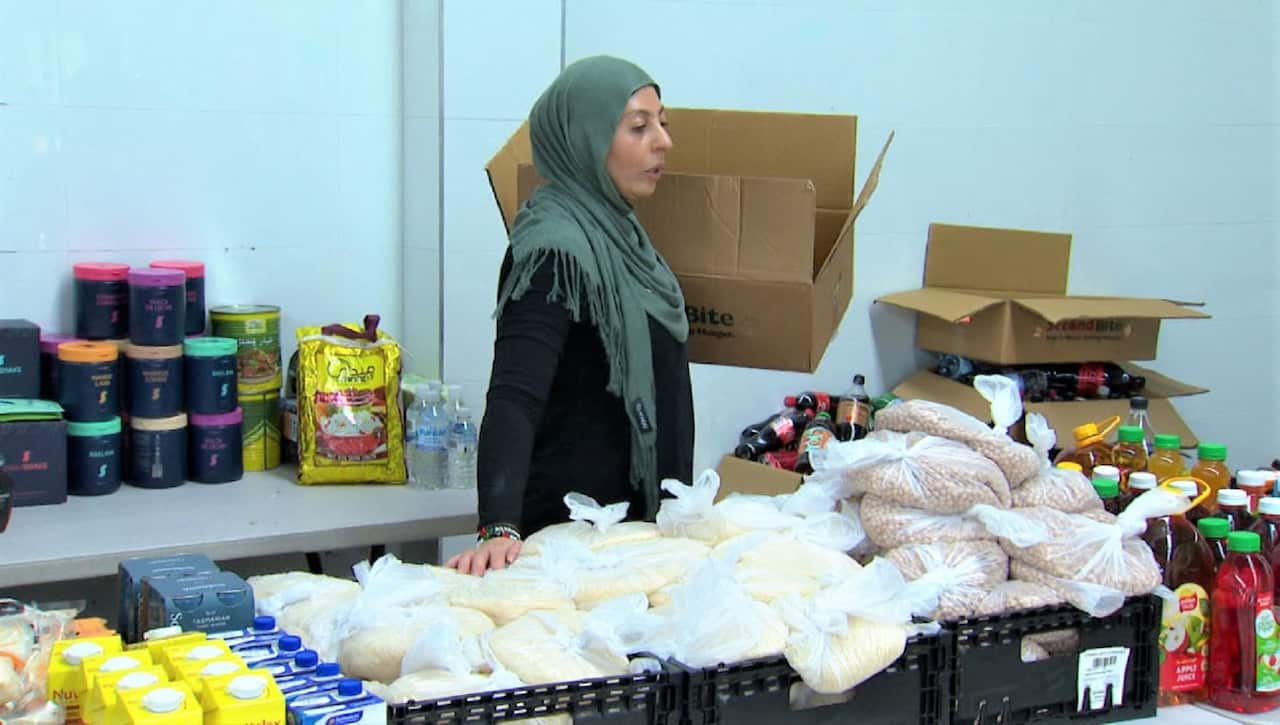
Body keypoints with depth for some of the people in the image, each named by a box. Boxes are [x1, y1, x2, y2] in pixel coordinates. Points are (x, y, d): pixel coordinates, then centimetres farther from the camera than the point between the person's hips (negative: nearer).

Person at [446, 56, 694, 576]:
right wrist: (499, 529, -44)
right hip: (571, 528, -9)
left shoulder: (615, 231, 7)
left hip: (635, 517, 9)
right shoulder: (555, 251, -21)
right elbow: (513, 398, -32)